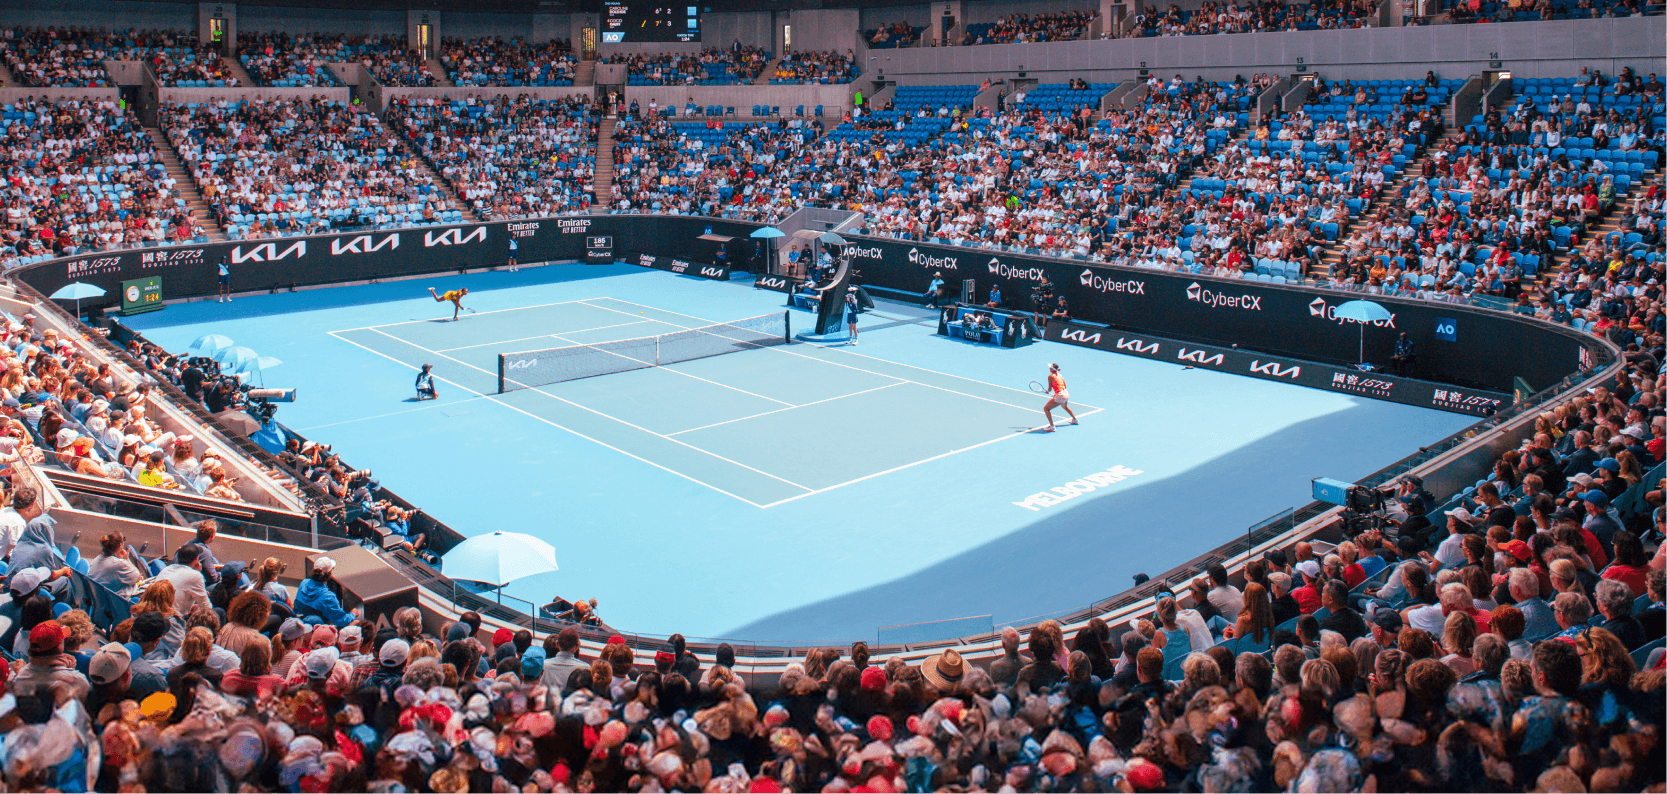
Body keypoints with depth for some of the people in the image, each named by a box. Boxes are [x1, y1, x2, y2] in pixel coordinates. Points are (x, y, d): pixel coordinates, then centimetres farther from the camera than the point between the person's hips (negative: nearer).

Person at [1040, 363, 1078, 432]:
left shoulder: (1050, 376, -9)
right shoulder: (1060, 375, 12)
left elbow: (1050, 389, -8)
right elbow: (1065, 387, 16)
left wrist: (1048, 391, 15)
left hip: (1060, 395, -8)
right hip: (1066, 394, 8)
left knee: (1046, 408, -2)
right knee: (1065, 406, 40)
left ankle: (1052, 427, -9)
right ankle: (1075, 420, 57)